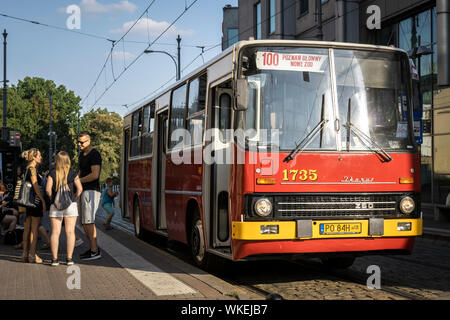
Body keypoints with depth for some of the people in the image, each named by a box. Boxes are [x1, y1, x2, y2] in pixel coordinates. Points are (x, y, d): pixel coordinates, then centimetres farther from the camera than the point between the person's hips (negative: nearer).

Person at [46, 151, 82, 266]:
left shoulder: (52, 174, 0)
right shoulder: (72, 174, 0)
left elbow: (48, 189, -7)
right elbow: (80, 189, -6)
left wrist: (52, 198, 8)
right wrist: (74, 198, 7)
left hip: (55, 206, 1)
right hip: (70, 205, -1)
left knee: (55, 232, 3)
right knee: (70, 232, 2)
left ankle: (55, 259, 3)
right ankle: (69, 259, 2)